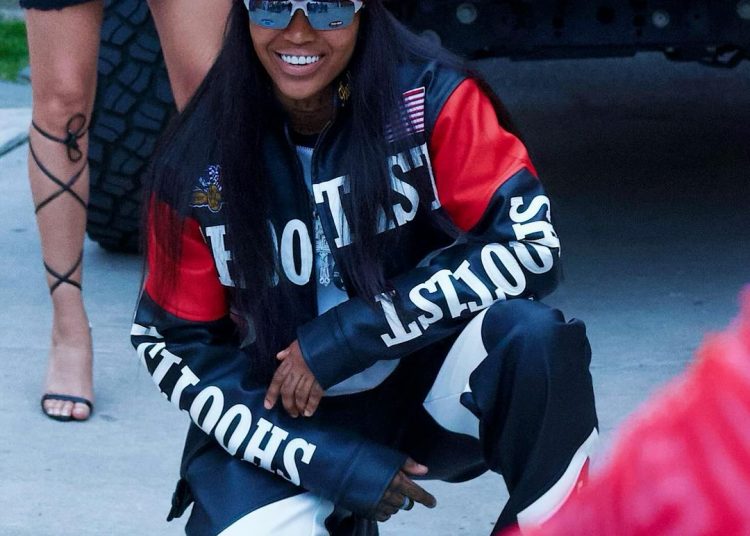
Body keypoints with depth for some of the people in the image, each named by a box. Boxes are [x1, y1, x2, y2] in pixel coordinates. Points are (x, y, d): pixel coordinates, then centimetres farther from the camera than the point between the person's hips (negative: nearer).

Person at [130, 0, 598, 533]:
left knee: (533, 336, -31)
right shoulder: (196, 161, -9)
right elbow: (174, 344, -5)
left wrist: (346, 336, -22)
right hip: (283, 415, 2)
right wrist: (325, 461, -16)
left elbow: (530, 241, -19)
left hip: (426, 380, -1)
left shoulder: (431, 97, -13)